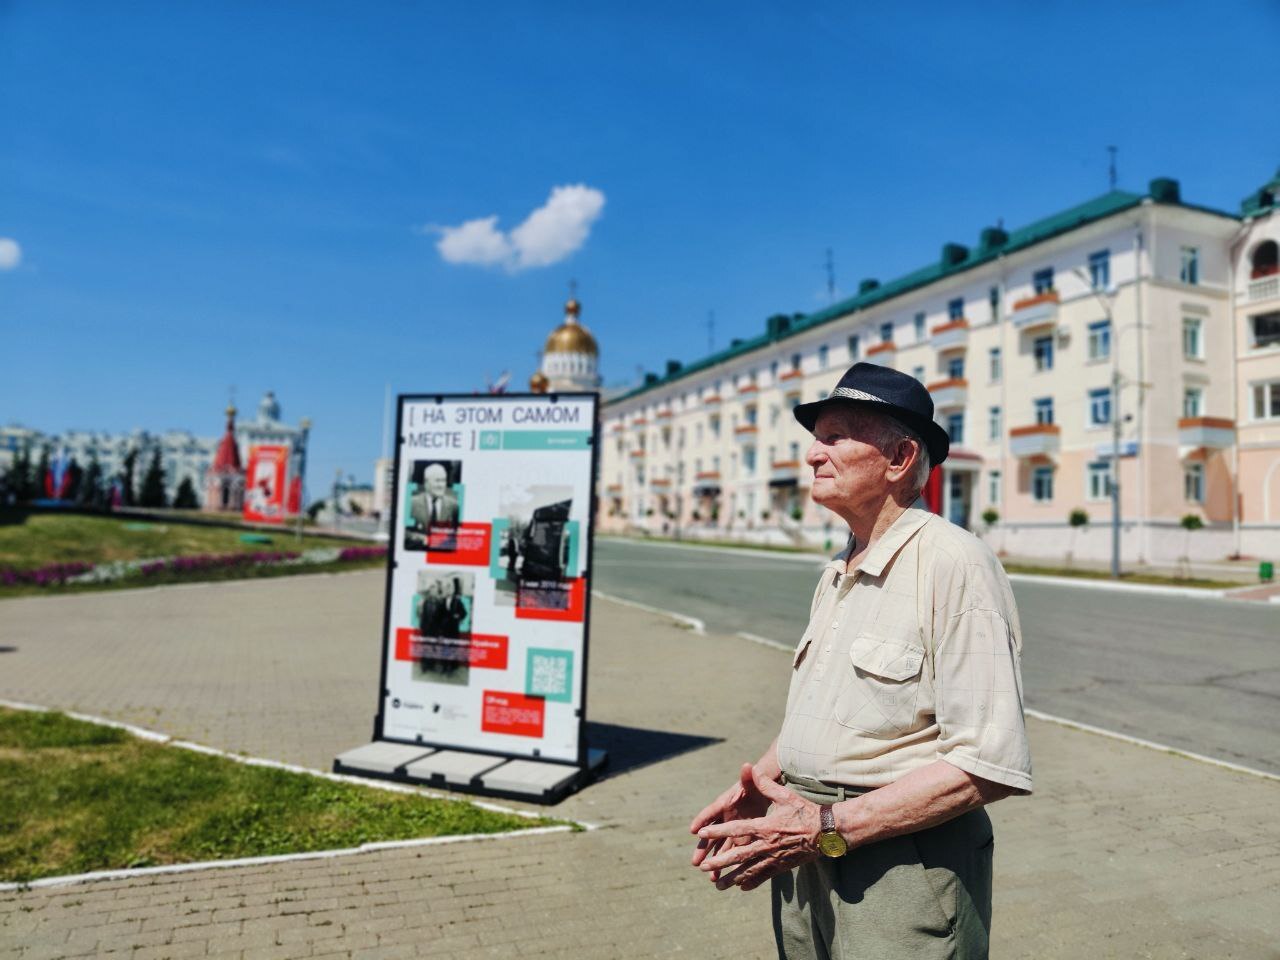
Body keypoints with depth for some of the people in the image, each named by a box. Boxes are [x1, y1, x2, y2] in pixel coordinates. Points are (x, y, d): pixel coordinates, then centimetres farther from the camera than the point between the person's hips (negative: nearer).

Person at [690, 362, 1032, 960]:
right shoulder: (836, 575, 11)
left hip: (903, 866, -7)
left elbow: (991, 765, -21)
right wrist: (760, 785, 1)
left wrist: (830, 827, -21)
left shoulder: (954, 563, -16)